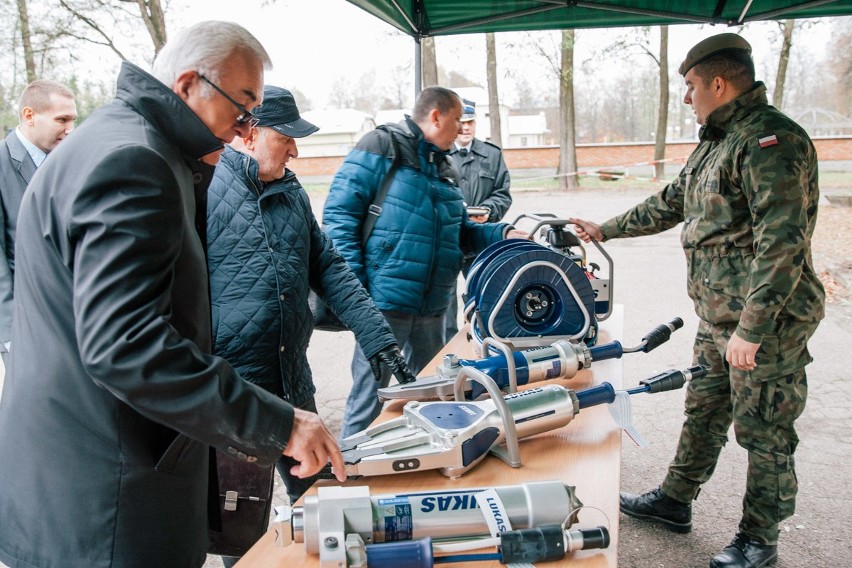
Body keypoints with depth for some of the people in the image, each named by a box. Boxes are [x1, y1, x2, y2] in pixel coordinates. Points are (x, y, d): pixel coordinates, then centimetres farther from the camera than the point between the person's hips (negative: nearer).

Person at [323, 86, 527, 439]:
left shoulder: (443, 167, 19)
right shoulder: (382, 146, -6)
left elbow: (460, 233, 23)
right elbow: (339, 214, -12)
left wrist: (504, 234, 7)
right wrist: (352, 286, -19)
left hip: (432, 306, 8)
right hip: (385, 302, -8)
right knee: (369, 400, -1)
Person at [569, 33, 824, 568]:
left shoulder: (771, 139, -19)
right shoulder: (717, 140, 13)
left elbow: (782, 244, -25)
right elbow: (669, 204, 24)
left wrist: (751, 328, -26)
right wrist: (604, 229, 27)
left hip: (766, 320, -9)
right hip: (719, 316, 10)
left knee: (764, 430, 6)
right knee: (704, 409, 20)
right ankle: (675, 500, 37)